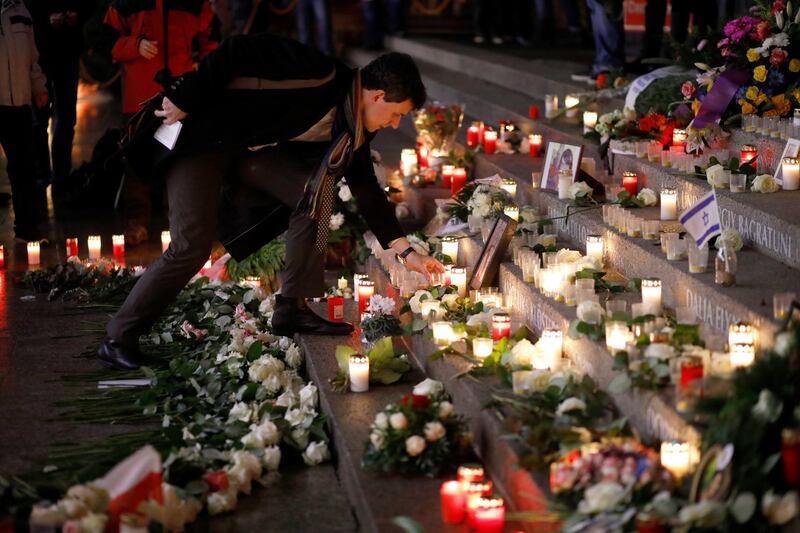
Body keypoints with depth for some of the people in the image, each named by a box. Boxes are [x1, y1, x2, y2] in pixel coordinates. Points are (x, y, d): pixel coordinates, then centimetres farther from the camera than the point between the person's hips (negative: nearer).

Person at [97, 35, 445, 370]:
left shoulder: (352, 130, 3)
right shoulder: (321, 74, -24)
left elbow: (367, 189, 11)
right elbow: (239, 52, -26)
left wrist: (406, 251, 8)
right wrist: (183, 101, -25)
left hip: (253, 150, 8)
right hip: (203, 136, -8)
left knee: (318, 189, -11)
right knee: (192, 247, -18)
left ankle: (292, 309, -5)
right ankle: (119, 338, -3)